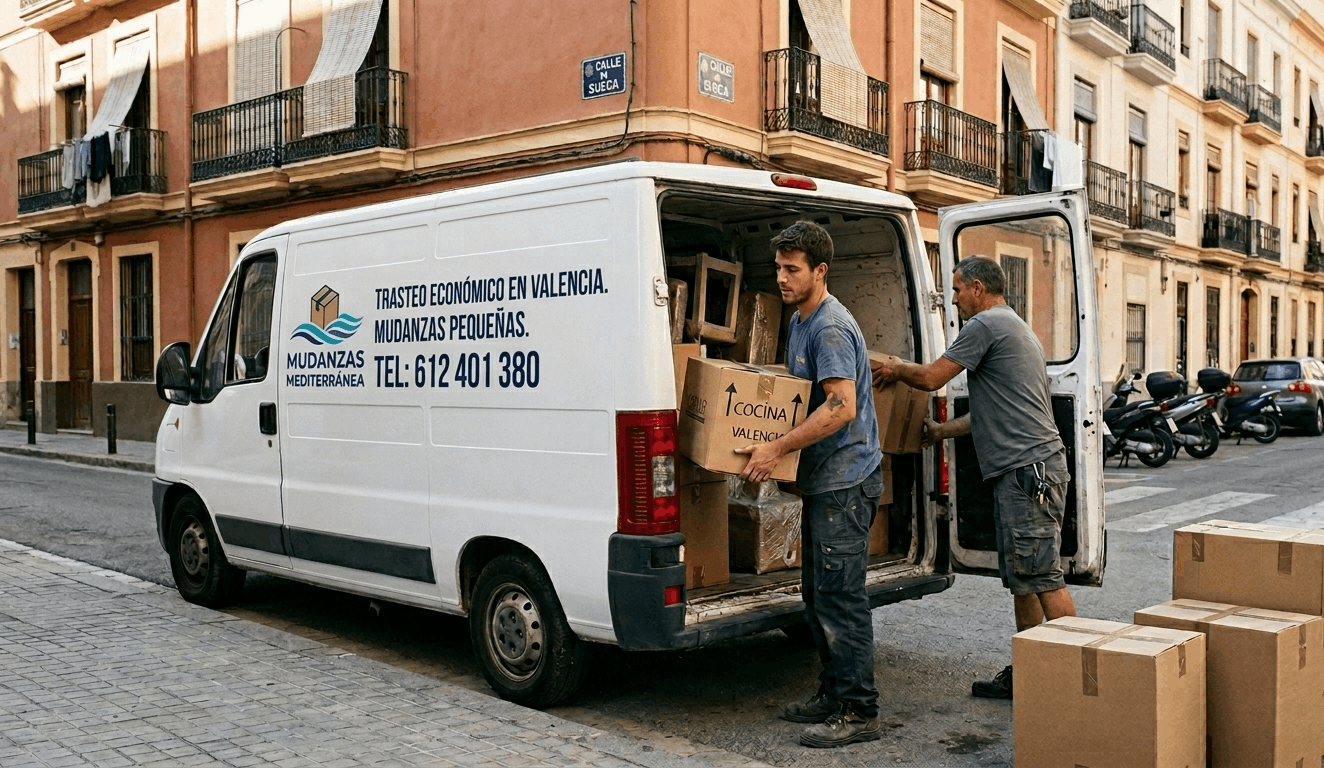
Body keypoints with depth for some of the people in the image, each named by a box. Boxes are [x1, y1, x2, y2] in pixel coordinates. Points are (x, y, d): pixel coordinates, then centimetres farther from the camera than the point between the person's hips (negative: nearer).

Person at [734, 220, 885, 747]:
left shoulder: (831, 328, -17)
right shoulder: (799, 321, 15)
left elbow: (842, 407, -27)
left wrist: (776, 449, -27)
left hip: (846, 480, -11)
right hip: (822, 478, 11)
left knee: (840, 595, -7)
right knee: (817, 592, 15)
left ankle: (858, 712, 1)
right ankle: (833, 694, 26)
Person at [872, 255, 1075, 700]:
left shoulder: (986, 324, -7)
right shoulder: (1014, 327, 26)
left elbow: (931, 378, -8)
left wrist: (896, 370, 12)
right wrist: (942, 431, 32)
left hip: (1027, 466, -11)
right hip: (1022, 469, 11)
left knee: (1041, 575, -9)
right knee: (1021, 577, 12)